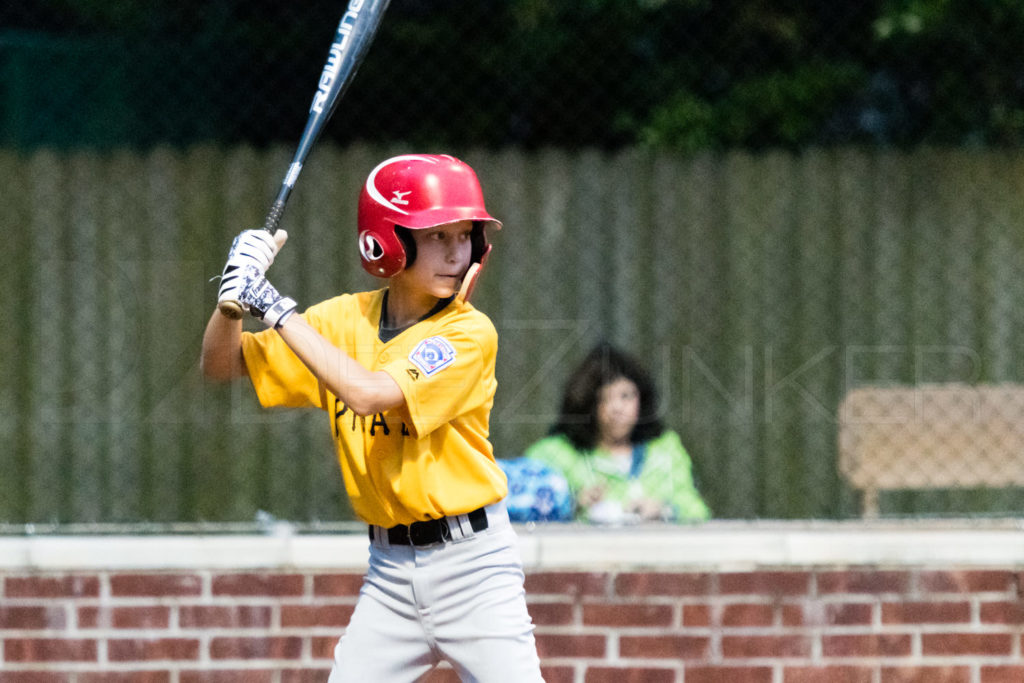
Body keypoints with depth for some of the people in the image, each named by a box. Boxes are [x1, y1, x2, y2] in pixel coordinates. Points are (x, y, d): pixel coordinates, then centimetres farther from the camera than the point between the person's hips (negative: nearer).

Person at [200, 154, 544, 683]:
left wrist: (276, 307, -22)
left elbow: (367, 393, -25)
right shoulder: (344, 319, 4)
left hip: (472, 562, -4)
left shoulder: (470, 333, -12)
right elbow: (221, 366, 9)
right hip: (390, 567, 4)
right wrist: (235, 297, -12)